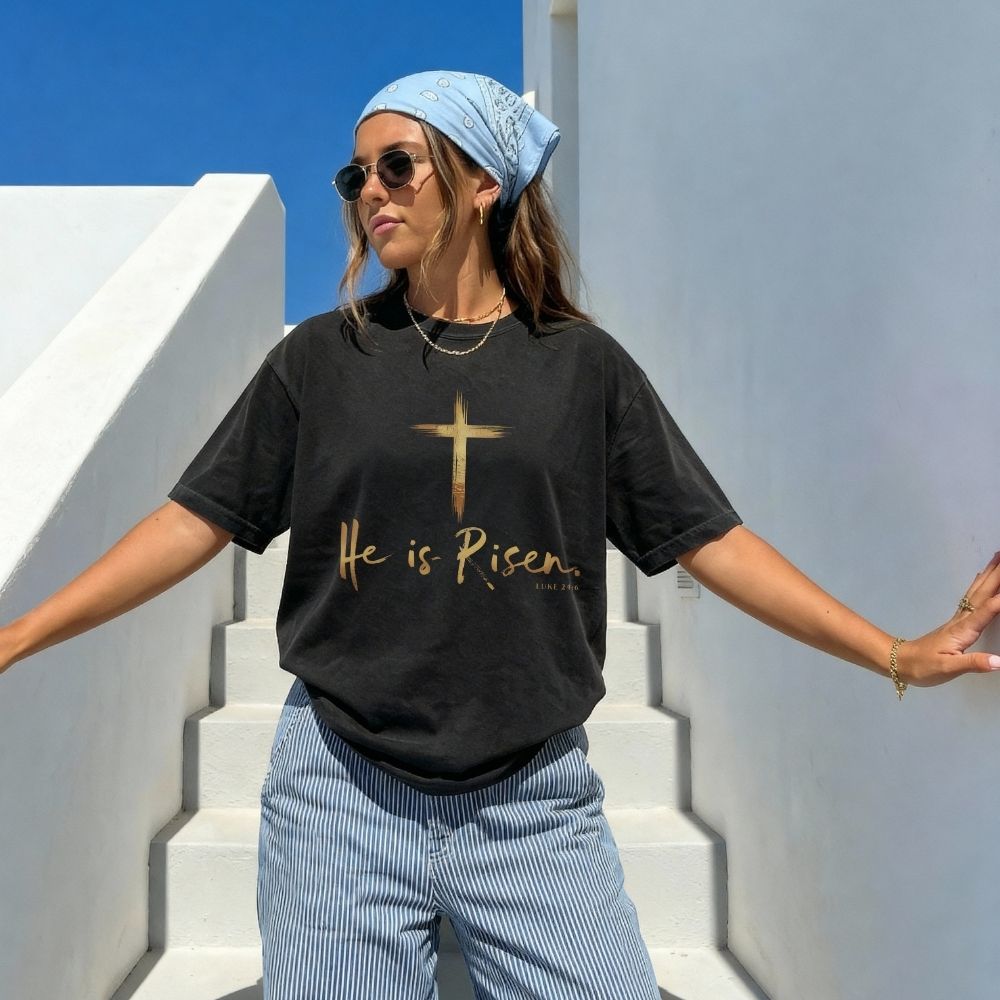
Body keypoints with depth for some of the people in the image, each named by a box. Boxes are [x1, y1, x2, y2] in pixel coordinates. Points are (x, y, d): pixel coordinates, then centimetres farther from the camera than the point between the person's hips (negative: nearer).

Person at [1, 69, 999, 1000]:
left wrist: (898, 655, -1)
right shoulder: (322, 357, 3)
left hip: (534, 800, 0)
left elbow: (706, 537, 2)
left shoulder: (581, 364, 2)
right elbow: (198, 520, 3)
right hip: (342, 791, 1)